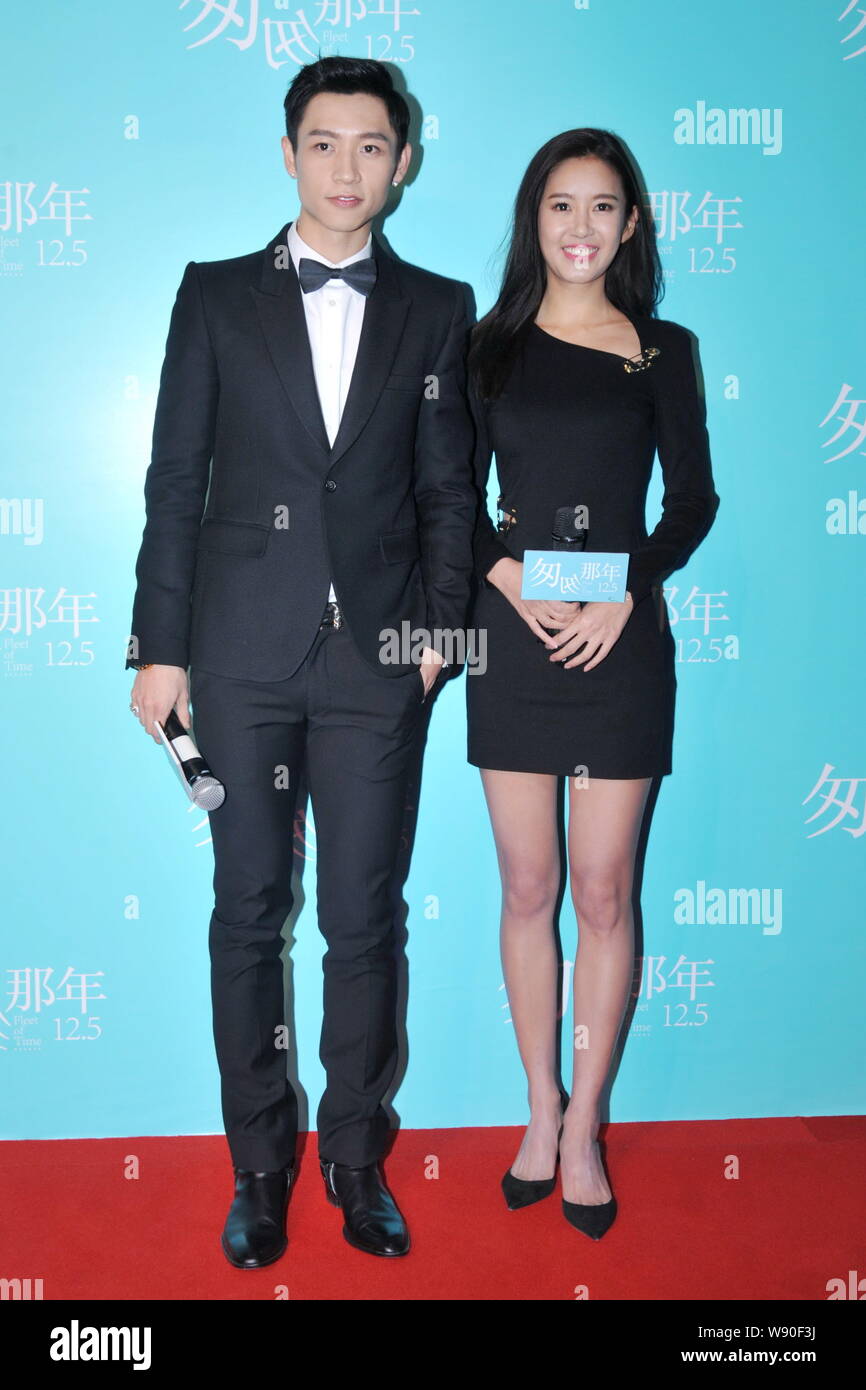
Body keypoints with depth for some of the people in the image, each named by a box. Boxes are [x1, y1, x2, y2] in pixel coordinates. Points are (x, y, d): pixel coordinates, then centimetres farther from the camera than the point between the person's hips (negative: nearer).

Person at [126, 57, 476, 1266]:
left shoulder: (439, 308, 9)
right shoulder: (216, 294, 7)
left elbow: (449, 488, 9)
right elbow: (176, 480, 4)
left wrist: (438, 625, -2)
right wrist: (160, 645, -1)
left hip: (377, 661, 0)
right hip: (243, 654, 0)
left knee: (364, 919, 6)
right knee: (249, 914, 8)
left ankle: (355, 1155, 25)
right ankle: (260, 1163, 24)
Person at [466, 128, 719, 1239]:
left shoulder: (663, 350, 5)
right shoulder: (492, 345, 7)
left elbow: (694, 498, 4)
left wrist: (627, 593, -11)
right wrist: (505, 573, -13)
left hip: (621, 640, -1)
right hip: (512, 637, 1)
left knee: (604, 890, 2)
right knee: (527, 886, 7)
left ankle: (584, 1127, 18)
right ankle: (541, 1110, 23)